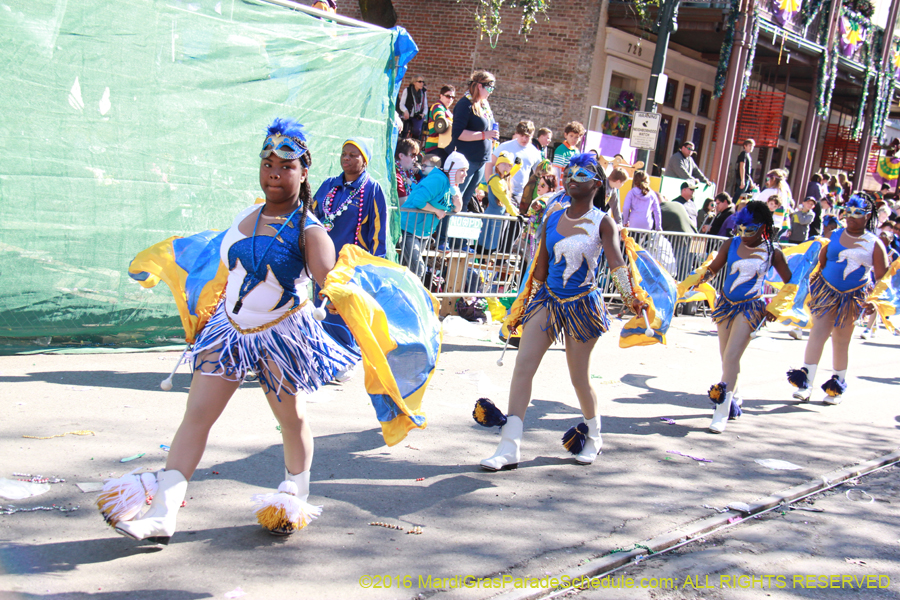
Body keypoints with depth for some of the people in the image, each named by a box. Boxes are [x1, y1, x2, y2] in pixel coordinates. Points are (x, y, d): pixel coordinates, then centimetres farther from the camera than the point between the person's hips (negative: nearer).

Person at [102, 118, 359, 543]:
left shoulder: (309, 231, -13)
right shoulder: (245, 216, 4)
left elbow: (329, 282, -29)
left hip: (281, 334, -5)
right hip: (229, 328, 5)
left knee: (292, 418, 12)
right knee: (196, 414, -3)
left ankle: (297, 500, 37)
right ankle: (161, 515, -3)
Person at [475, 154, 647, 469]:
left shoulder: (602, 223, -6)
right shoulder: (553, 217, 6)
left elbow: (616, 262, -20)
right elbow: (541, 265, 12)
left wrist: (631, 298, -37)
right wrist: (525, 307, 15)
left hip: (582, 305, -4)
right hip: (548, 300, 4)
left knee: (579, 378, 6)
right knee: (523, 366, -8)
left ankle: (593, 436, 34)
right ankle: (510, 447, -7)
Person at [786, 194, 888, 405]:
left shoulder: (874, 244, -2)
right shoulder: (835, 235, 2)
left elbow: (882, 275, 0)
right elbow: (821, 259, 11)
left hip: (853, 298, 0)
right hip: (827, 292, 1)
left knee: (841, 341, 9)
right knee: (817, 333, -11)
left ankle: (837, 388, 24)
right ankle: (806, 384, -13)